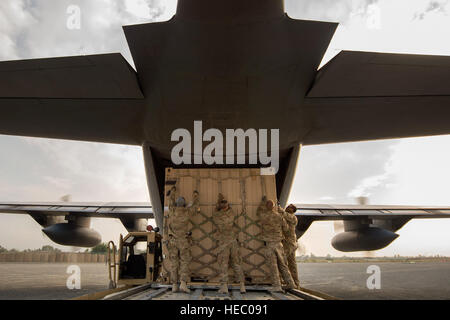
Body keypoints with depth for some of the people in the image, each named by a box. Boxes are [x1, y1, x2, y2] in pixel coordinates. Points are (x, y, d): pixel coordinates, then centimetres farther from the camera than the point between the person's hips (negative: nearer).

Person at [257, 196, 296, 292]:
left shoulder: (264, 216, -6)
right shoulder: (278, 216, -2)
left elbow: (258, 211, 18)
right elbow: (285, 226, 13)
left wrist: (263, 201, 27)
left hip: (269, 244, -2)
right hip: (278, 243, 3)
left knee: (273, 266, -1)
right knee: (283, 265, 13)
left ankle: (277, 286, -4)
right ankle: (290, 284, 14)